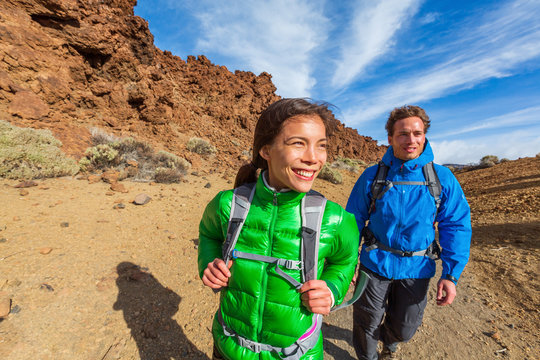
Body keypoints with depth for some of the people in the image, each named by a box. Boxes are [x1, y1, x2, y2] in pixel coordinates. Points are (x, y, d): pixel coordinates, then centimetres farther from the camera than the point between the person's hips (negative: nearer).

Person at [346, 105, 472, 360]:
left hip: (417, 269, 2)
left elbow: (457, 226, -2)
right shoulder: (372, 176, -9)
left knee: (404, 328, 22)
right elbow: (354, 222, -3)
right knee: (367, 323, 15)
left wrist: (451, 274, -8)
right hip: (375, 263, -1)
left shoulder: (442, 178, -6)